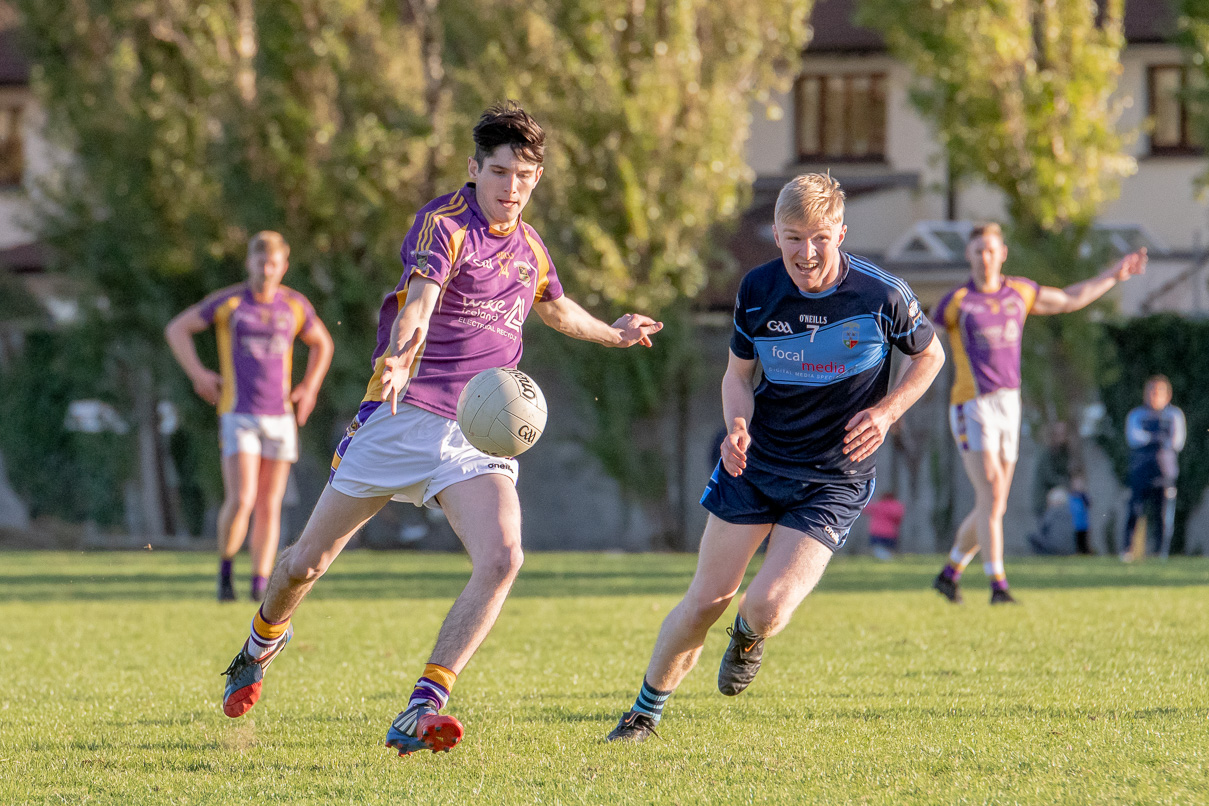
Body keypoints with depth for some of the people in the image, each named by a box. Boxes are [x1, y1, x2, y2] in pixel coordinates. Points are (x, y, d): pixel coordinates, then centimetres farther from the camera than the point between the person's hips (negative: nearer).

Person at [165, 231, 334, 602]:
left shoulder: (296, 306, 4)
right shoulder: (228, 302, -5)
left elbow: (321, 343, 23)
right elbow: (176, 329, 5)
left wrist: (309, 388, 11)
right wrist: (198, 374, -5)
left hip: (280, 416, 3)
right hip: (239, 415, -3)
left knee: (269, 506, 2)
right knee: (241, 500, -16)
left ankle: (260, 585, 9)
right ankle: (225, 570, 5)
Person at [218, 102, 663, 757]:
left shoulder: (530, 248, 11)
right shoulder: (444, 225, -11)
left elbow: (555, 308, 36)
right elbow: (419, 299, -32)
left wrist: (613, 333, 47)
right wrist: (398, 360, -51)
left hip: (480, 436, 4)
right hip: (403, 417, -4)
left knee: (501, 559, -23)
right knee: (307, 562, 6)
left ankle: (420, 712, -24)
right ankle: (260, 647, 40)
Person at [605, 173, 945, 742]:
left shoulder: (882, 295, -14)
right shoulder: (758, 290, -7)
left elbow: (929, 356, 4)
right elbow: (738, 372, 8)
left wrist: (885, 412, -11)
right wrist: (738, 427, -13)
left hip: (833, 481, -2)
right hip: (754, 462, 2)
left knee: (768, 607, -15)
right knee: (706, 599, 1)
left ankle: (748, 636, 24)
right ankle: (646, 711, 21)